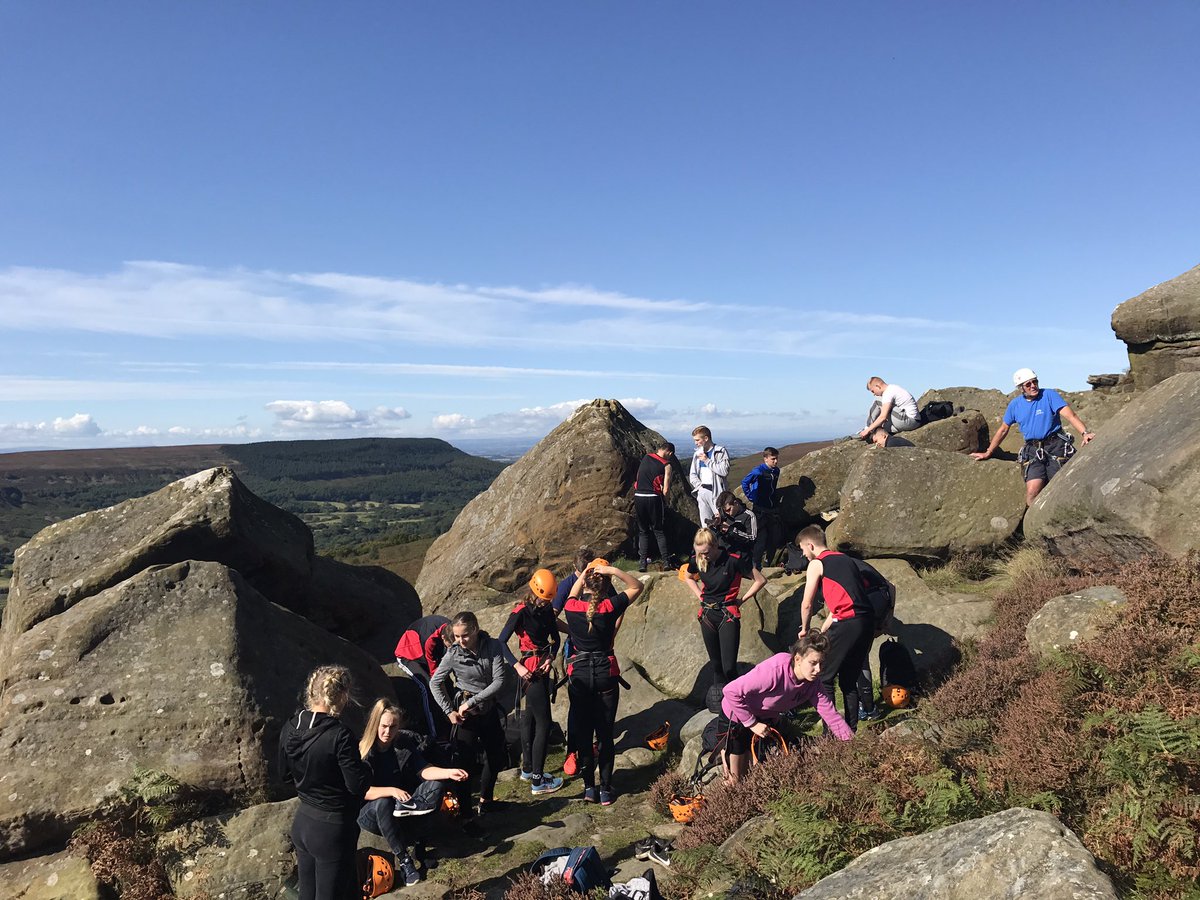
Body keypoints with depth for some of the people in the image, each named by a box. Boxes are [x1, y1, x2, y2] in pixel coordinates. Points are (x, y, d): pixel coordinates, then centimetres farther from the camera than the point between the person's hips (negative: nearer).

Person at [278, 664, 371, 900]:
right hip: (333, 829, -7)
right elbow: (358, 786, -19)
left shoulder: (290, 727, -4)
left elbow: (285, 774, 10)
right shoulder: (339, 735, -25)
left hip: (302, 822, 7)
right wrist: (366, 768, -1)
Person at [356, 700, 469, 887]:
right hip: (371, 813, -4)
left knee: (437, 785, -16)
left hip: (401, 800, 4)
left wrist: (449, 772, -29)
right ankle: (403, 859, -31)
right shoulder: (363, 752, -19)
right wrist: (391, 791, -39)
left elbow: (423, 770, -11)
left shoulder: (406, 741, -7)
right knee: (383, 804, -39)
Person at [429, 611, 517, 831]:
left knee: (496, 757, 18)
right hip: (466, 713, -3)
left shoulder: (493, 647, -14)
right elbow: (435, 683, -2)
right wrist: (449, 711, -8)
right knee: (465, 764, -5)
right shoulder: (454, 654, -14)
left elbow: (499, 681, -18)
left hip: (490, 710, 3)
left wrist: (472, 701, -22)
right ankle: (466, 815, 6)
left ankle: (485, 800, 39)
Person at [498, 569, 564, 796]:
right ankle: (537, 782, -1)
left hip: (543, 668, 8)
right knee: (543, 724, -7)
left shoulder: (547, 610, 4)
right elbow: (501, 641, -17)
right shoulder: (521, 612, -17)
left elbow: (555, 637, 11)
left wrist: (551, 658, -6)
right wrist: (518, 667, -23)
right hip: (531, 670, -8)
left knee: (530, 717, 18)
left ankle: (527, 769, 30)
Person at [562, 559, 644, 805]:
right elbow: (637, 586, 0)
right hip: (606, 674, -1)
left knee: (582, 733, 12)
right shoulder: (610, 607, -13)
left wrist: (583, 574, 12)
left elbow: (572, 595, 19)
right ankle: (606, 790, 14)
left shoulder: (571, 607, -7)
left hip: (579, 675, 1)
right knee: (605, 734, 9)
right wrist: (615, 571, -11)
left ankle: (589, 787, 18)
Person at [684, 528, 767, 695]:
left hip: (728, 615, -4)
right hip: (707, 616, 4)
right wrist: (700, 596, 9)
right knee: (716, 663, 11)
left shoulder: (734, 560, -17)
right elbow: (689, 578, 21)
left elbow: (760, 580, -7)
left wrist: (742, 599, -6)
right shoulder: (697, 560, -4)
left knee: (729, 666, -10)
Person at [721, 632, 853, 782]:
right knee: (735, 780, 1)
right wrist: (752, 723, -26)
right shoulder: (774, 670, -38)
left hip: (764, 717, 6)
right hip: (737, 713, -6)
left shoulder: (812, 683, -17)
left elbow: (831, 714, -14)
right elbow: (731, 691, -35)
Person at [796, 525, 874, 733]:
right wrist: (822, 631, 26)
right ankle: (850, 731, 22)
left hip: (847, 623, -8)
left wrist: (804, 630, 18)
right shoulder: (845, 559, 22)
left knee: (824, 678, 3)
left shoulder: (817, 564, 0)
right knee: (849, 680, 18)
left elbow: (807, 604, 1)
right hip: (867, 622, 8)